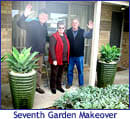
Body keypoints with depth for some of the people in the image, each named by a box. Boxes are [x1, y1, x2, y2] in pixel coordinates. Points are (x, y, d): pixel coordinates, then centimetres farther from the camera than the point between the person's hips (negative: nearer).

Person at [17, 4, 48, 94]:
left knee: (39, 71, 16)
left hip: (40, 53, 7)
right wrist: (25, 15, -47)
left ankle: (37, 86, 32)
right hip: (31, 52, -6)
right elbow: (20, 24, -30)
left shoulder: (45, 26, 8)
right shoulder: (32, 23, -12)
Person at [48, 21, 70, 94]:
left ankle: (59, 86, 33)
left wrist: (67, 58, 10)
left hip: (64, 60, 7)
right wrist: (54, 59, -21)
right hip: (56, 60, -6)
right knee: (54, 74, 7)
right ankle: (53, 87, 23)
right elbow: (51, 49, -17)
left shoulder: (65, 36, 11)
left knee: (60, 74, 18)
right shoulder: (54, 37, -12)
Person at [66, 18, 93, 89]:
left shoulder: (82, 32, 0)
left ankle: (81, 84, 26)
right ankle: (69, 83, 29)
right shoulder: (68, 32, -1)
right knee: (69, 70, 12)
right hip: (70, 55, 0)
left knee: (80, 70, 11)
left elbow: (89, 36, -7)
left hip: (79, 56, 0)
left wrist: (91, 29, -22)